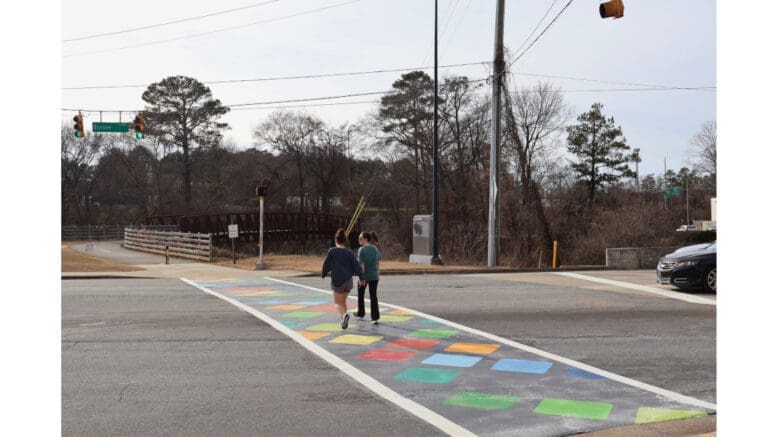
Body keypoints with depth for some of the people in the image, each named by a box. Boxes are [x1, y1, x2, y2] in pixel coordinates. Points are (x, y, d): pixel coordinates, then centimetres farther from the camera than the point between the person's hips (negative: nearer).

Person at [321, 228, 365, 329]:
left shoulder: (332, 251, -7)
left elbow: (326, 265, -2)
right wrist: (361, 278, 3)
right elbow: (356, 265, -3)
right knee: (343, 301, 21)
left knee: (338, 303, 2)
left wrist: (323, 274, 16)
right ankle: (343, 321, 21)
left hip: (337, 281, -4)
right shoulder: (349, 252, 0)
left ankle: (344, 315, -28)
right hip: (348, 280, 4)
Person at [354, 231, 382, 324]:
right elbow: (378, 263, 7)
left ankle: (360, 313, 33)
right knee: (373, 296, 2)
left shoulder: (361, 250, -13)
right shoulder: (375, 248, 3)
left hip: (364, 275, -3)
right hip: (374, 276, 4)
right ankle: (375, 317, -6)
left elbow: (362, 265, -18)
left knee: (361, 294, 19)